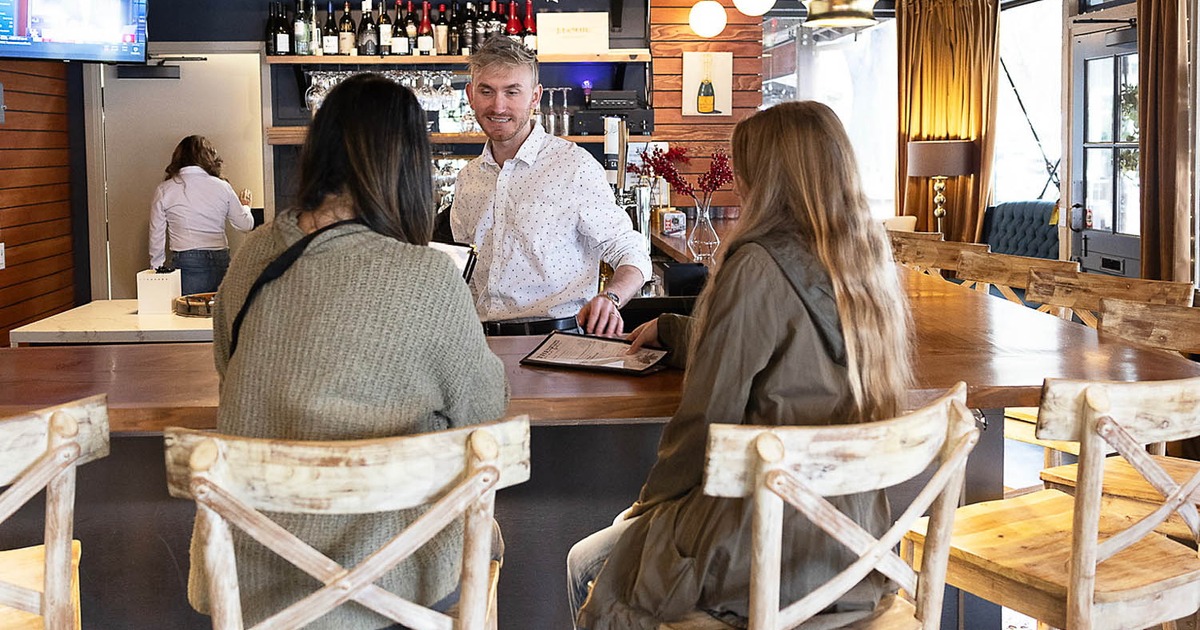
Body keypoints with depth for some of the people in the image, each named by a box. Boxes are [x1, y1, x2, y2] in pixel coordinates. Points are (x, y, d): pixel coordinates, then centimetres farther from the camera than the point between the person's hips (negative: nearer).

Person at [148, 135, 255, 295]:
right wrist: (245, 206, 33)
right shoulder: (222, 187, 2)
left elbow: (157, 235, 4)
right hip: (220, 261, 1)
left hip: (186, 263, -1)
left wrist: (156, 269, 15)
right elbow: (246, 225, 11)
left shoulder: (164, 190, 1)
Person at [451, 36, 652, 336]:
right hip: (483, 341, 5)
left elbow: (631, 253, 0)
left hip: (556, 337, -5)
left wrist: (609, 298, -20)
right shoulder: (468, 178, 15)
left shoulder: (574, 165, -3)